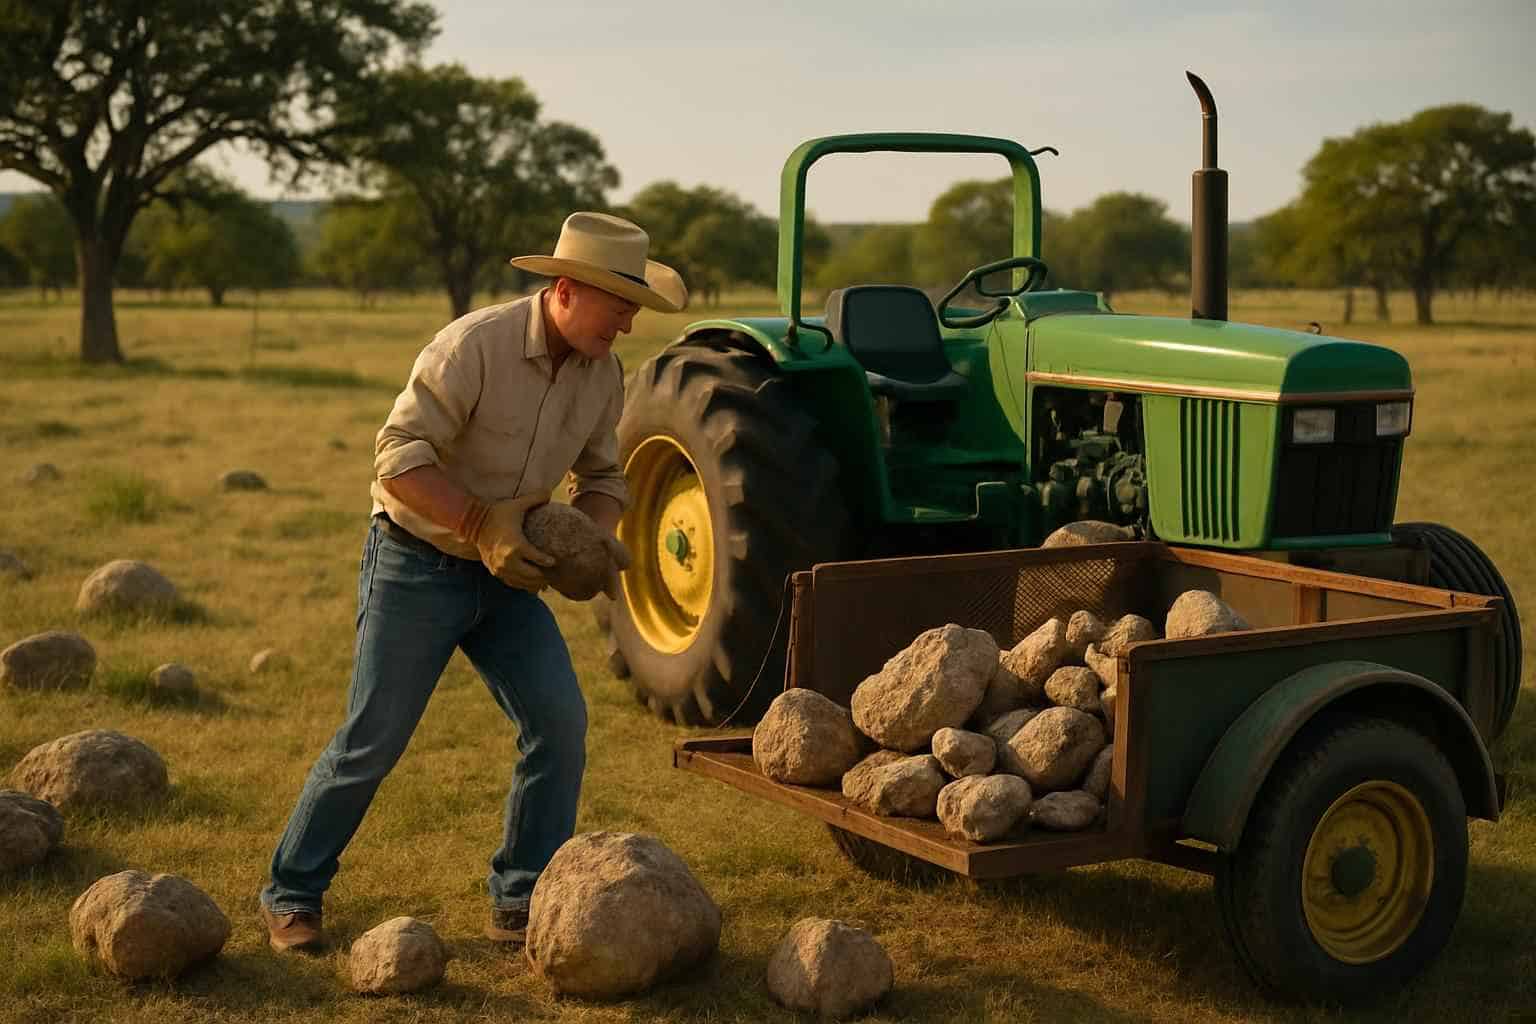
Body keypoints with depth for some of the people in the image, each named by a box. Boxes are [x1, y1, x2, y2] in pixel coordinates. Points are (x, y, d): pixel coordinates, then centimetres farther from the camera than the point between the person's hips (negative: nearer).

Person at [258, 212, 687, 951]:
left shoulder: (603, 373, -3)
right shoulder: (472, 347, -24)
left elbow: (601, 475, 9)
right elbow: (399, 456, -26)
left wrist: (600, 537, -12)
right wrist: (483, 525, -33)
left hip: (505, 572, 6)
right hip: (416, 563, -6)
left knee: (558, 721, -7)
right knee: (371, 742, -1)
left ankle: (520, 903, 6)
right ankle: (291, 895, 18)